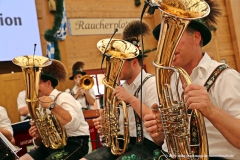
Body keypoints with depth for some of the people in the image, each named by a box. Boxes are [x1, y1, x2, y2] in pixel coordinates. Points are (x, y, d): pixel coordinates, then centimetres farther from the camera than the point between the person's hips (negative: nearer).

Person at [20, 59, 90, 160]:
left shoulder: (63, 97, -9)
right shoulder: (41, 106, 13)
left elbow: (74, 125, -27)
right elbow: (41, 142, 16)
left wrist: (52, 106, -26)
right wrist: (37, 136, -7)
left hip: (74, 144, -8)